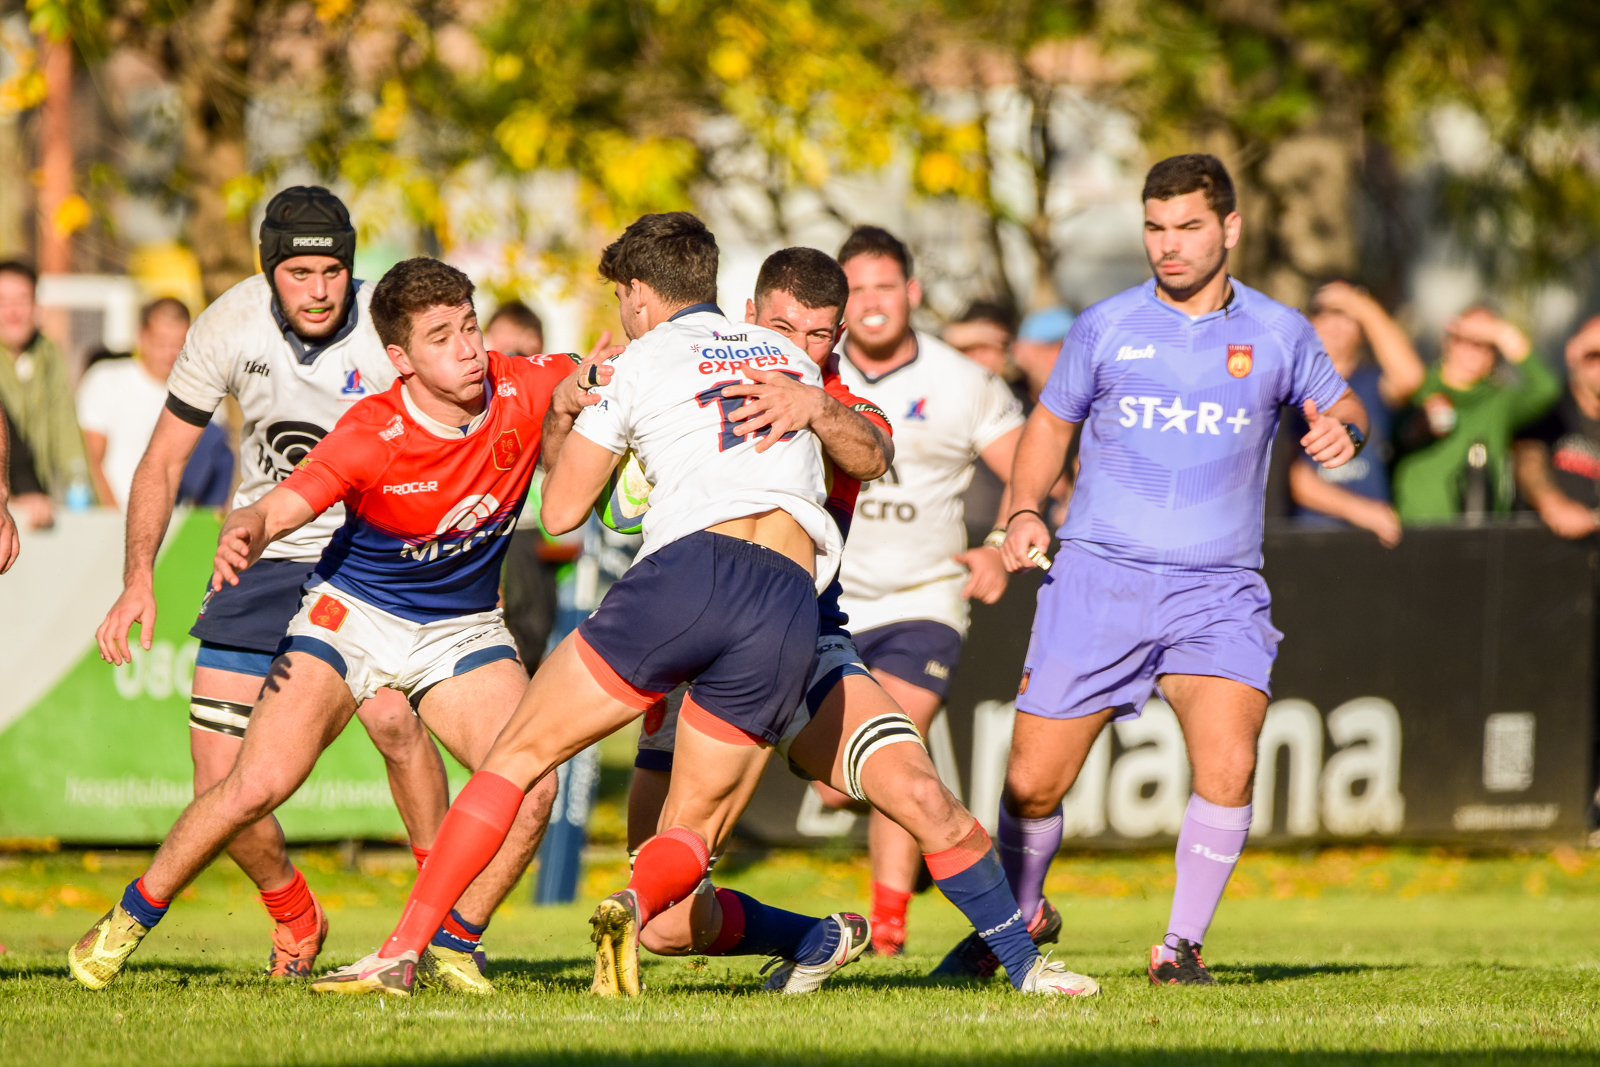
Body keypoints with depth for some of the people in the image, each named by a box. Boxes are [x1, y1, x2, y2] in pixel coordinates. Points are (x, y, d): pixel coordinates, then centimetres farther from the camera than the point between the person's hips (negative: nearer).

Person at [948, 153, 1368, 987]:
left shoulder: (1278, 333, 4)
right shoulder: (1104, 329, 4)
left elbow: (1342, 409, 16)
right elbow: (1051, 422, 17)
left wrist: (1342, 432, -9)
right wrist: (1024, 512, 1)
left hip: (1218, 594, 0)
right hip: (1099, 580, 1)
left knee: (1228, 765, -23)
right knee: (1032, 784, -1)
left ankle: (1181, 945, -5)